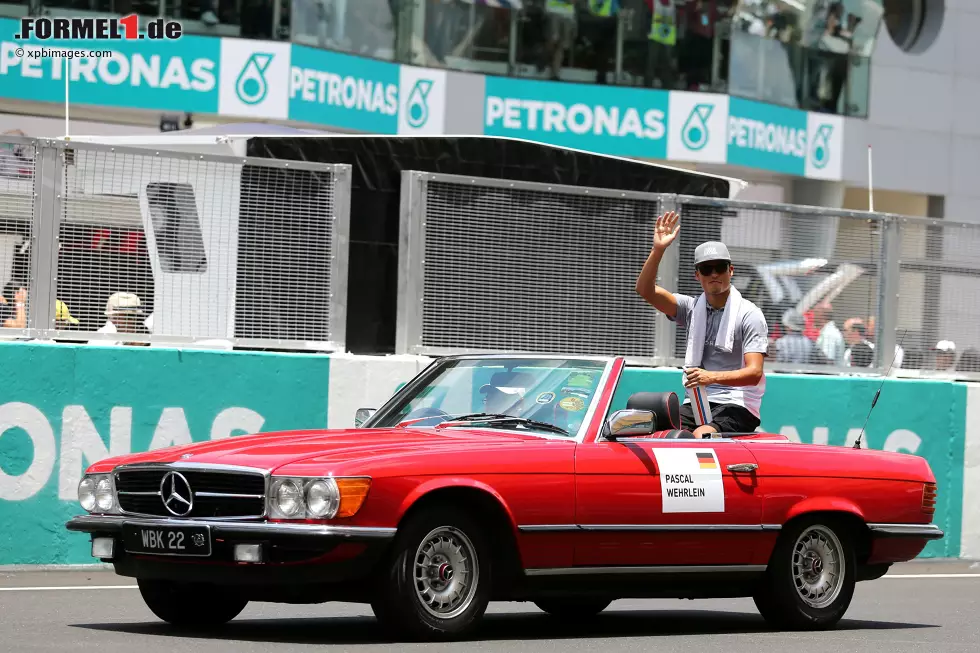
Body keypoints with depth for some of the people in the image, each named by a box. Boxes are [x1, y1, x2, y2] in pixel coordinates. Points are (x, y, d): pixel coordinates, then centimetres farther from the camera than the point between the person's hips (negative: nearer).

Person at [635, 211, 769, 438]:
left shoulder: (749, 314, -2)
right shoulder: (693, 308, 13)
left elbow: (754, 373, -12)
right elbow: (645, 289, 3)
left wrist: (712, 377, -29)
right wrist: (658, 250, -11)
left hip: (736, 404, -5)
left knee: (701, 436, -34)